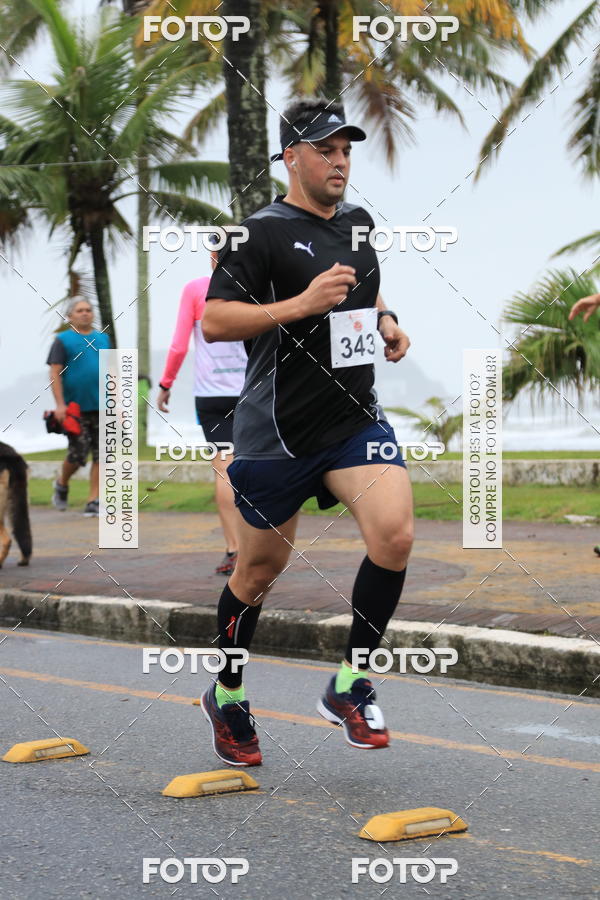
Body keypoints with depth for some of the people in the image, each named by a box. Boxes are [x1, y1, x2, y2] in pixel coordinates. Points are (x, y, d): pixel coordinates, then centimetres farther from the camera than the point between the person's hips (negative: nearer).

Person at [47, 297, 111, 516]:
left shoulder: (103, 339, 14)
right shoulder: (62, 340, 2)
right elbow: (55, 373, -4)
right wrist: (60, 404, -13)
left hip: (102, 407, 4)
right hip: (75, 409, -4)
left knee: (100, 455, -3)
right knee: (78, 454, -6)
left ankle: (94, 500, 2)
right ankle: (62, 484, 23)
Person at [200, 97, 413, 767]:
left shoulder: (358, 222, 12)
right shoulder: (261, 233, -9)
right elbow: (212, 322, -17)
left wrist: (385, 323, 10)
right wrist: (303, 304, -24)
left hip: (355, 420, 5)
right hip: (277, 432, -5)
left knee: (394, 534, -19)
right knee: (260, 568, 8)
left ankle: (348, 689, -2)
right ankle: (226, 697, 33)